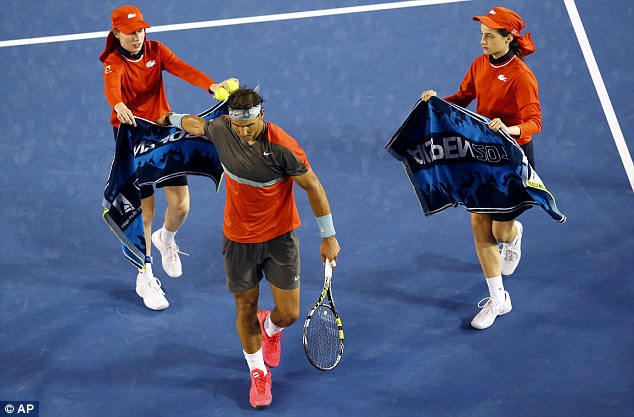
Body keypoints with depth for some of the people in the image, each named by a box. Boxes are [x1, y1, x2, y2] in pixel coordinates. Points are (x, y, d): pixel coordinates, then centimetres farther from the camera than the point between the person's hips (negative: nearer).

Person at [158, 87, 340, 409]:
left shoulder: (283, 147, -24)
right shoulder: (221, 129, -12)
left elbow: (313, 186, -14)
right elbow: (199, 124, 13)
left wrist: (328, 236, -9)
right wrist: (172, 118, 33)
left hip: (280, 237, -2)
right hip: (239, 239, 3)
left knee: (289, 314, 1)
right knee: (246, 309, 9)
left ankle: (270, 327, 40)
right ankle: (258, 372, 32)